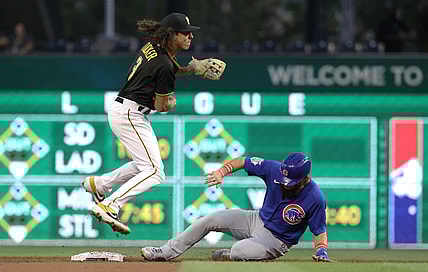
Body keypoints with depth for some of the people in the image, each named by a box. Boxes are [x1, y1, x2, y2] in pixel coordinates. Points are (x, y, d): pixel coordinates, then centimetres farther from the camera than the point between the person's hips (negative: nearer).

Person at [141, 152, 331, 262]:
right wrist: (223, 171, -18)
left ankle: (225, 256, 6)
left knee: (238, 252, -32)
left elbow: (320, 230, -15)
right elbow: (243, 162, -3)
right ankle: (166, 252, 6)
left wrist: (321, 251, -32)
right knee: (210, 220, -3)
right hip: (257, 220, 5)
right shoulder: (275, 169, -16)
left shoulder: (315, 198, -27)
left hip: (276, 240, -5)